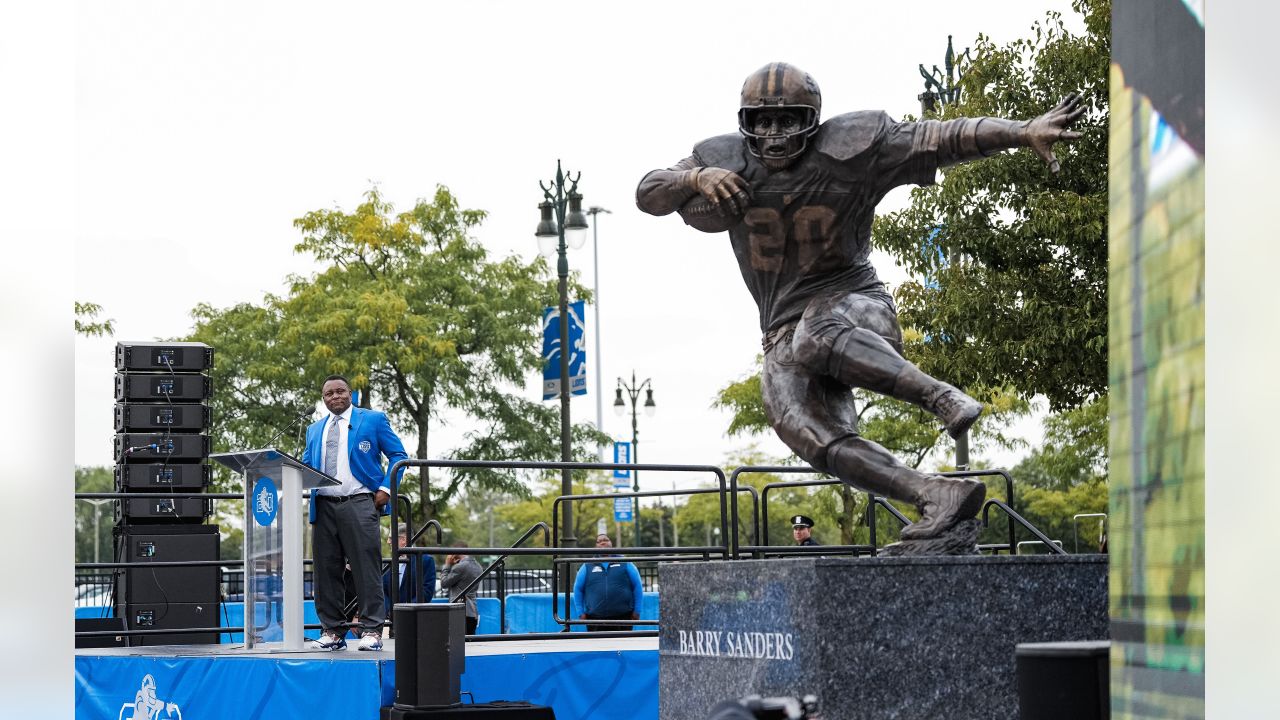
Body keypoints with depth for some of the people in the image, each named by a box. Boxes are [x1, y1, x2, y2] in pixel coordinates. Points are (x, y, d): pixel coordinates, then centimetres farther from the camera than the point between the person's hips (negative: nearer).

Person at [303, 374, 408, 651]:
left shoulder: (373, 419, 9)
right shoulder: (314, 430, 22)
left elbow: (398, 455, 7)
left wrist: (386, 488, -6)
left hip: (358, 504, -4)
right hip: (323, 506, 4)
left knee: (366, 568, -8)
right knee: (326, 570, 2)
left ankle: (372, 630, -7)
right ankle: (332, 631, 7)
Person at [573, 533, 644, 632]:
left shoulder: (624, 563, 10)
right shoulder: (587, 566, 11)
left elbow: (637, 586, 9)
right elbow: (578, 589, 13)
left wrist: (637, 611, 3)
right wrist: (581, 613, 5)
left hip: (623, 617, 0)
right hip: (595, 619, 0)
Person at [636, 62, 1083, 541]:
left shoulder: (848, 151, -6)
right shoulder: (727, 162, 3)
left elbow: (944, 139, -10)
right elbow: (649, 195, 5)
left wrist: (1025, 132, -20)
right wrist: (696, 178, -16)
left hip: (852, 304, -4)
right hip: (785, 332, 4)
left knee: (816, 339, -41)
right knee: (802, 429, -25)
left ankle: (942, 397, -41)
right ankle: (937, 495, -30)